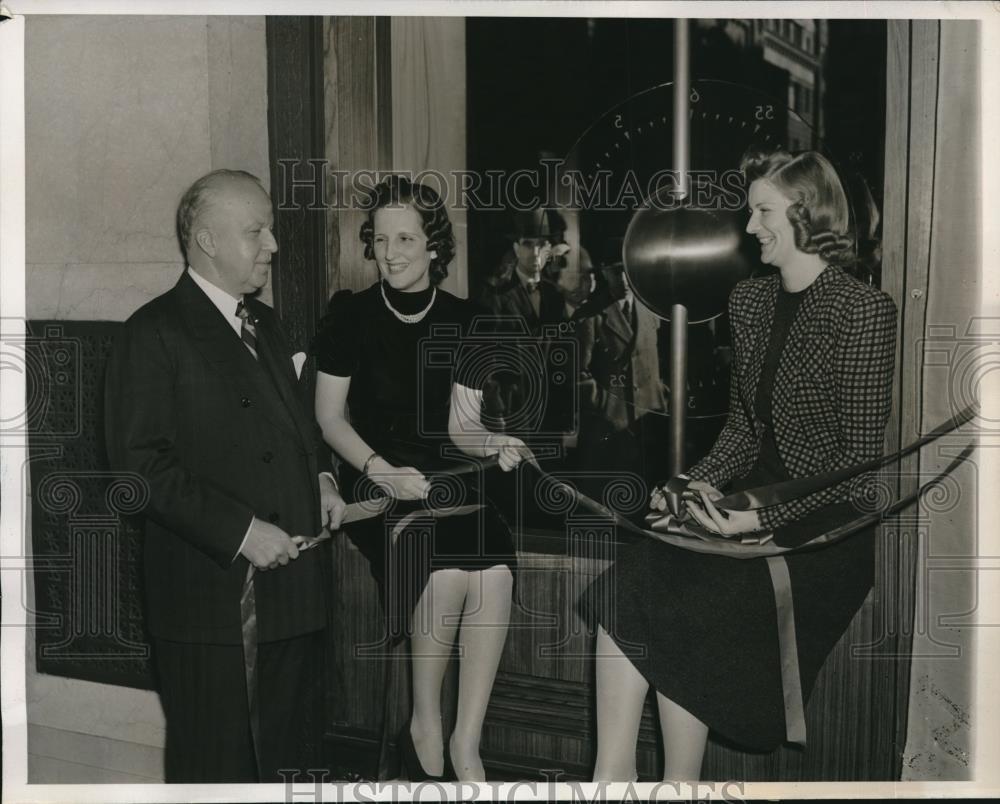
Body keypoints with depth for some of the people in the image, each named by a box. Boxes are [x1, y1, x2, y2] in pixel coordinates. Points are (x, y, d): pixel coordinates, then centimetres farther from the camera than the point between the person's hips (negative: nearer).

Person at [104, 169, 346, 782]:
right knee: (218, 766, 5)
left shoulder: (264, 322, 16)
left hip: (295, 586, 7)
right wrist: (239, 530, -20)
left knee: (297, 754, 17)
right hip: (212, 593, -7)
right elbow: (141, 463, -16)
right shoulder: (155, 333, -10)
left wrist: (320, 477, 6)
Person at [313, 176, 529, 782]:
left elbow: (460, 424, 4)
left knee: (495, 567, -27)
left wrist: (496, 443, -18)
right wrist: (381, 470, -13)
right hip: (375, 480, -2)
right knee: (444, 567, -30)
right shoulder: (352, 316, 1)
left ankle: (467, 739, -16)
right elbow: (329, 415, 2)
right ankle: (425, 725, -8)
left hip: (445, 479, 2)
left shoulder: (462, 322, 7)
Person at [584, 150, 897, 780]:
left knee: (677, 614, -22)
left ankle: (679, 783, -5)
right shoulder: (749, 301, 12)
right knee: (628, 587, -17)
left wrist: (764, 517, -18)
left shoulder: (864, 311, -10)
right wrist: (702, 482, -2)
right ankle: (611, 778, -15)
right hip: (754, 497, 6)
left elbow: (861, 454, -11)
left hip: (823, 523, -6)